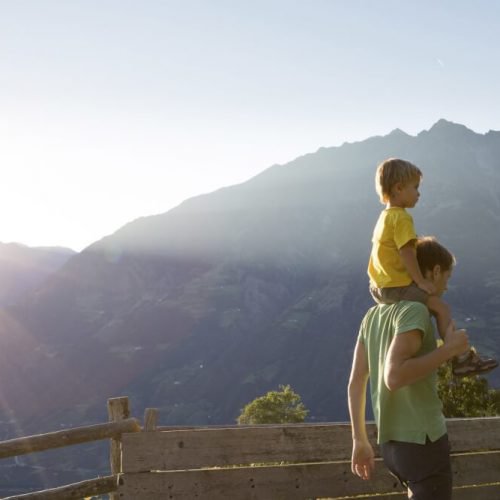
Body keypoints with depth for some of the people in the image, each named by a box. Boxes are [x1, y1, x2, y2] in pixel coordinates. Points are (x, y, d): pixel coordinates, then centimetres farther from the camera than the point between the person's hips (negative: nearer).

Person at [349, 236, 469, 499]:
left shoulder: (373, 315, 12)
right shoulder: (414, 311, -14)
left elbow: (355, 383, 11)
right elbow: (394, 377, -25)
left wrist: (360, 440, 15)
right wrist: (449, 349, -16)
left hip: (392, 444, 9)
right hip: (423, 441, -9)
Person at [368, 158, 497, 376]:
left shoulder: (384, 217, 15)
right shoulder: (401, 218, -17)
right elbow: (406, 252, -24)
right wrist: (420, 280, -20)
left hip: (380, 288, 11)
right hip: (397, 286, -11)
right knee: (441, 308, -11)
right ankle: (461, 359, -15)